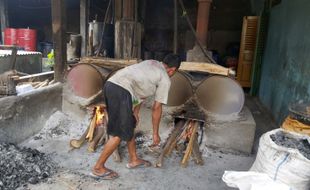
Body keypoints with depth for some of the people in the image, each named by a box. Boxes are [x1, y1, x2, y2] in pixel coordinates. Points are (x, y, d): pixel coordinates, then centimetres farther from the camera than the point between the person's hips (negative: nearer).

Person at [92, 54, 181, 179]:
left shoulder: (151, 63, 27)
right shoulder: (165, 79, 5)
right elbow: (156, 108, 6)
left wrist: (135, 112, 28)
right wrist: (155, 133, 16)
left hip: (110, 84, 9)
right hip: (121, 92, -9)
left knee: (129, 126, 20)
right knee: (120, 134, 3)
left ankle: (134, 160, 35)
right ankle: (98, 167, 16)